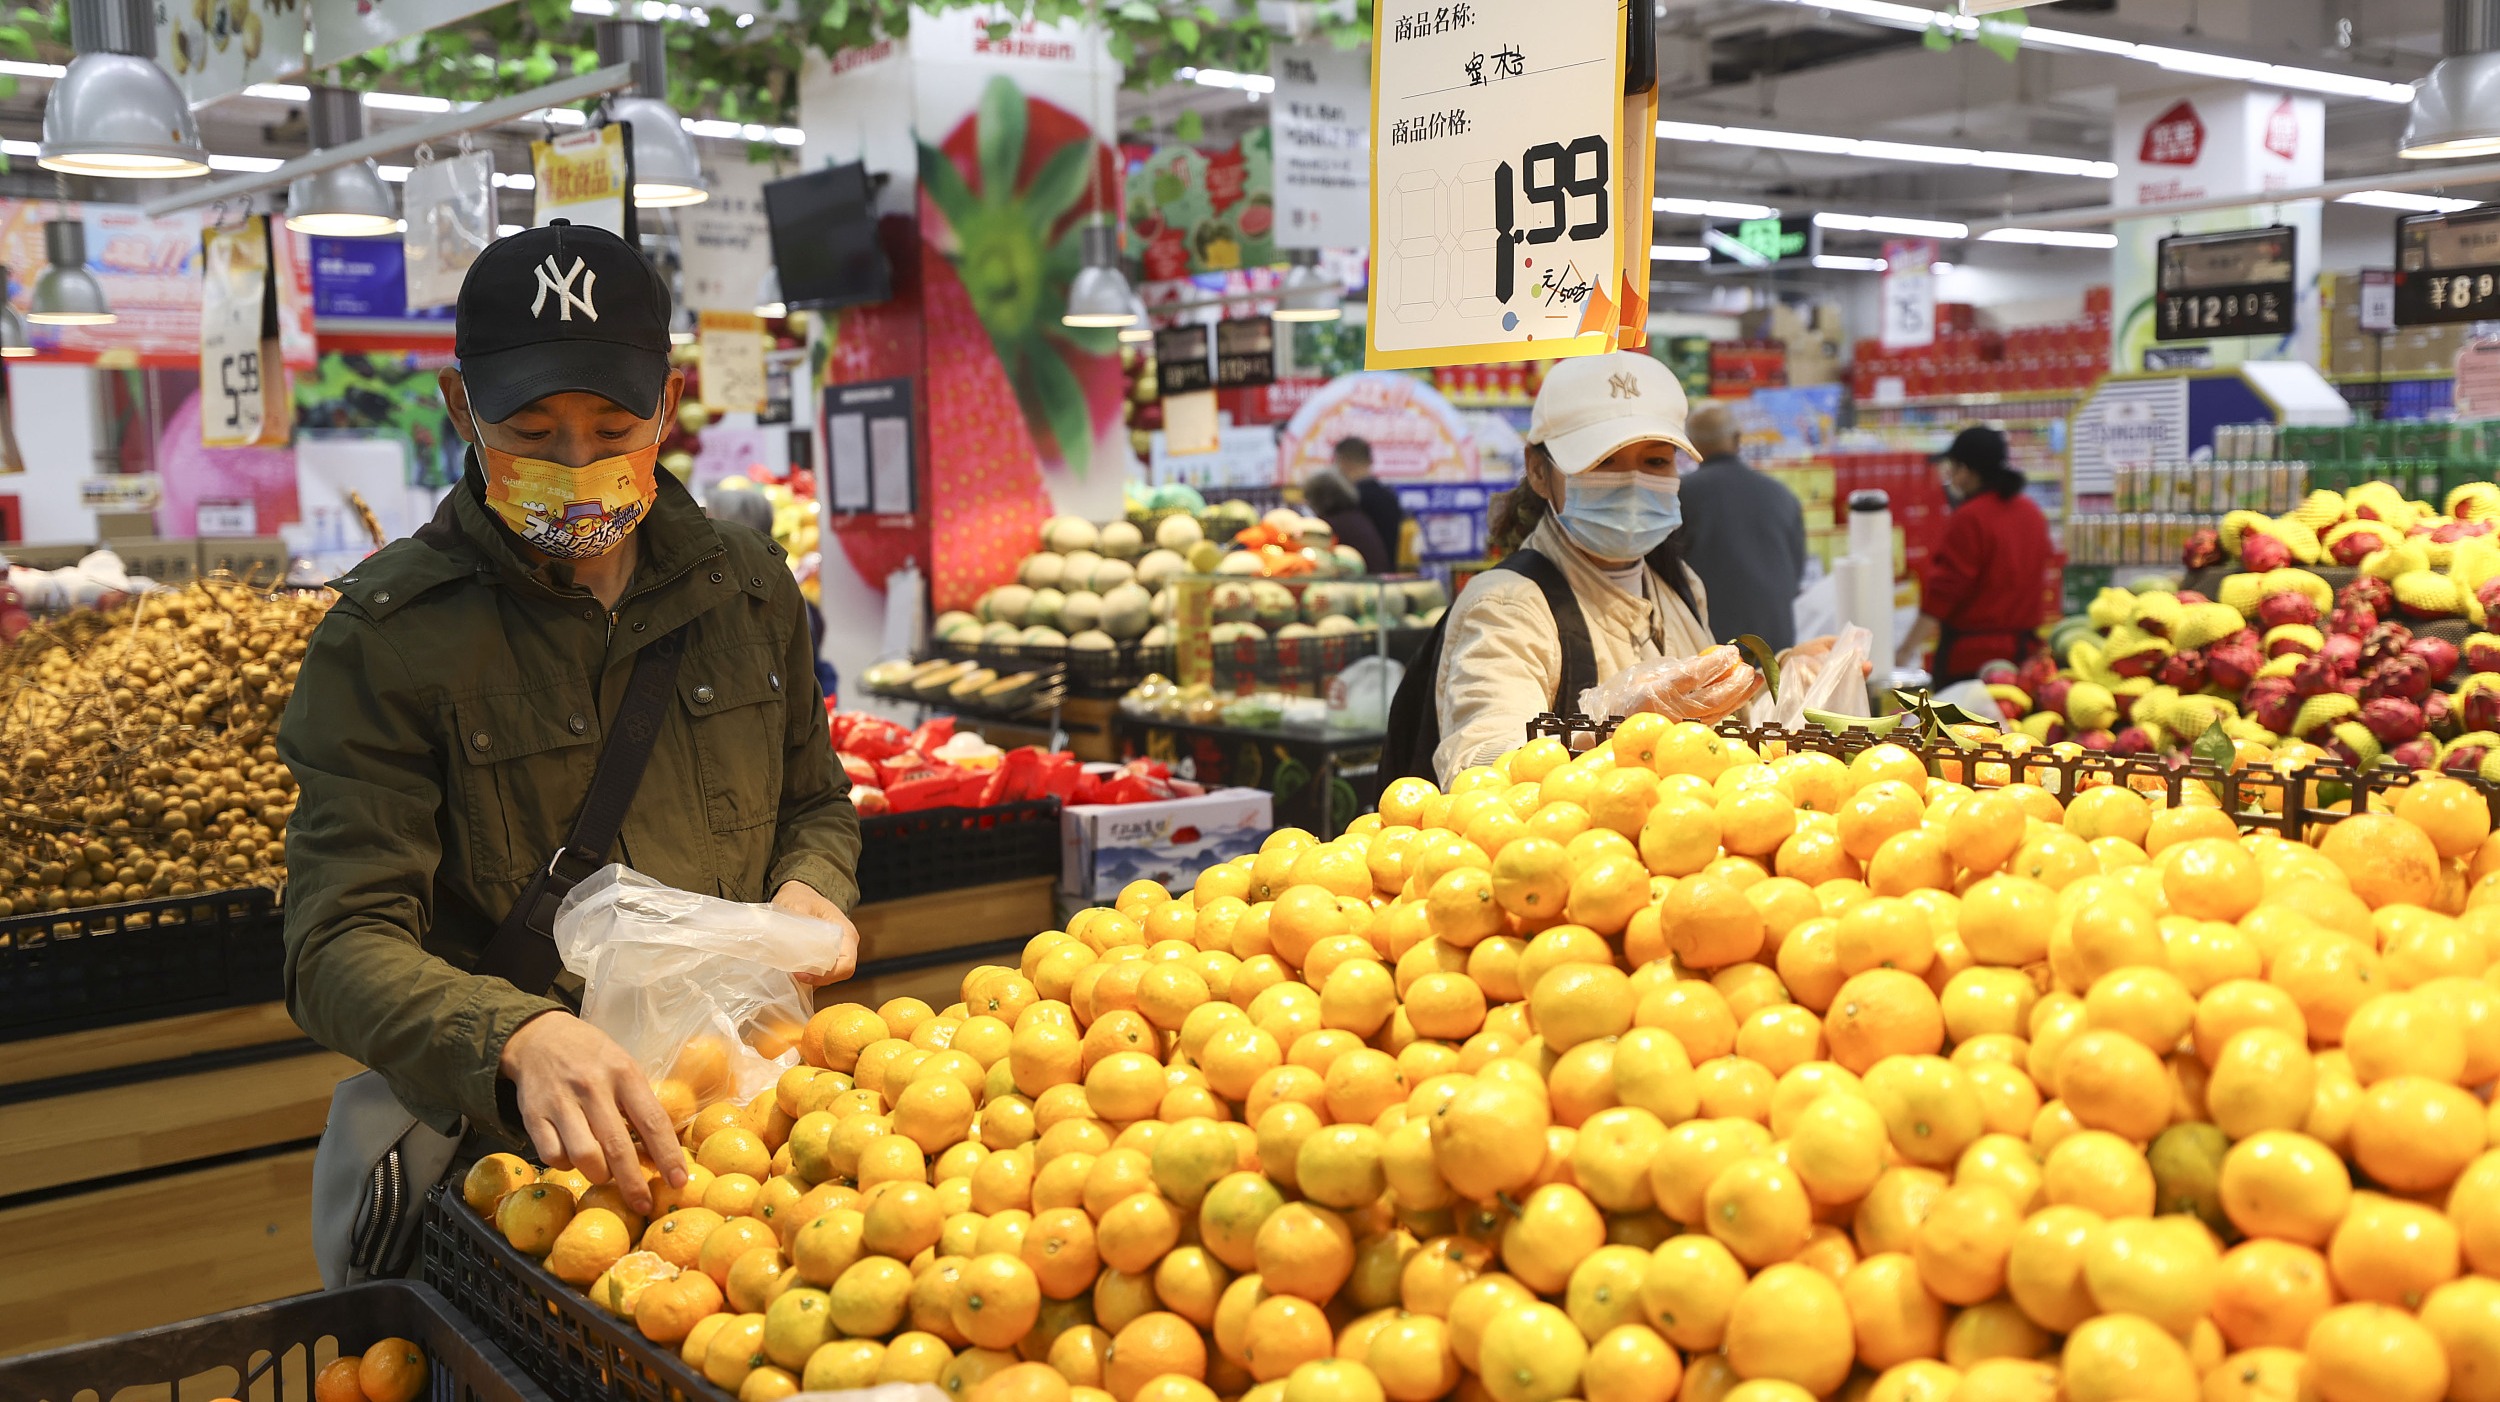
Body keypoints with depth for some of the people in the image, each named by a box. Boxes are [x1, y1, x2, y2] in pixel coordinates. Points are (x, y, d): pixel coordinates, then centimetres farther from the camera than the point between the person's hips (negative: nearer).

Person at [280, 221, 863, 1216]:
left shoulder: (747, 585, 9)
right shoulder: (385, 638, -5)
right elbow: (341, 946, -11)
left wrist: (810, 888, -1)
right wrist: (519, 1038, -31)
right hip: (507, 1140, -1)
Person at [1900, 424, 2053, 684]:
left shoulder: (1968, 519, -13)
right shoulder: (2032, 512, 11)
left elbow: (1945, 587, -14)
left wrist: (1908, 648, -11)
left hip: (1971, 655, -8)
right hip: (2023, 650, 8)